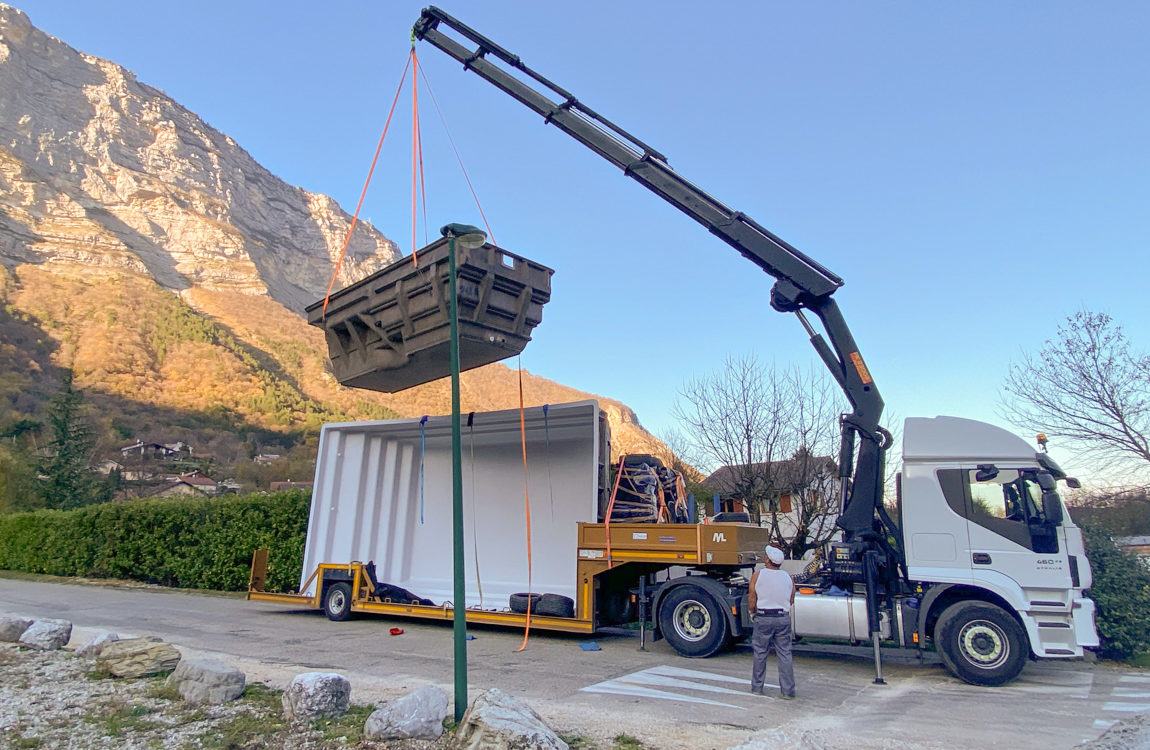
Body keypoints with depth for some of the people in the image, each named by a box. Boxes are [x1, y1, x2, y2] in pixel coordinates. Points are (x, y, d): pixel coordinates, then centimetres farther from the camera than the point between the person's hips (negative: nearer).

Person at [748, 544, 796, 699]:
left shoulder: (758, 574, -4)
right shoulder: (787, 576, 5)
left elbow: (751, 601, -1)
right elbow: (791, 601, 12)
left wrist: (754, 612, 17)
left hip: (764, 618, -2)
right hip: (784, 618, 2)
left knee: (760, 653, 9)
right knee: (784, 654, 7)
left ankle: (757, 687, 18)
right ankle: (788, 690, 6)